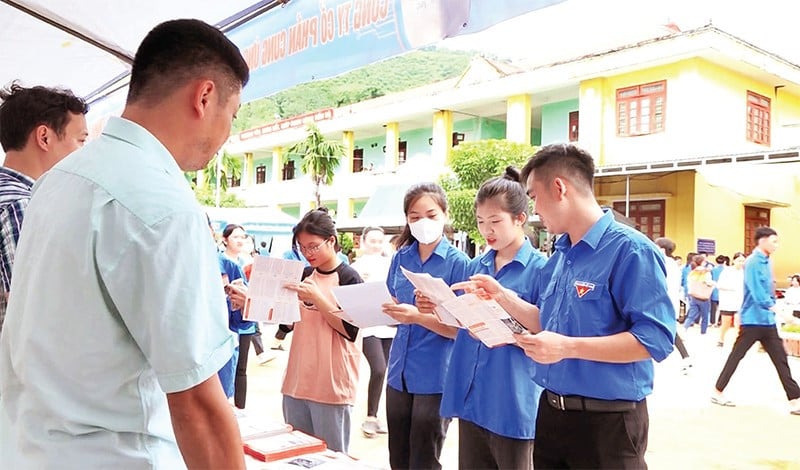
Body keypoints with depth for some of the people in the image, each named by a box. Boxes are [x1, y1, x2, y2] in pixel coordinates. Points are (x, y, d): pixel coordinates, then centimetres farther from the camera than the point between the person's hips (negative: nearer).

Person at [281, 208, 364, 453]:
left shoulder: (349, 278, -8)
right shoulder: (303, 275, 9)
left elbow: (350, 331, -15)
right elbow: (290, 322, 14)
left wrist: (316, 297, -22)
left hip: (331, 385, -6)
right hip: (297, 380, 6)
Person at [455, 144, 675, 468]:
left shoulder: (630, 250, -17)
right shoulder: (560, 254, 9)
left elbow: (655, 339, -24)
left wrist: (568, 348, -29)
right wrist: (503, 297, 6)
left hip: (606, 421, -8)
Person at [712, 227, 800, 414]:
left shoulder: (767, 262, 12)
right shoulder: (753, 263, -16)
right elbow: (758, 294, -25)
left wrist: (774, 311, 15)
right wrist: (779, 310, -28)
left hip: (768, 321, 8)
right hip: (752, 320, -8)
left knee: (780, 359, 6)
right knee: (736, 356, 2)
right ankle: (717, 392, 13)